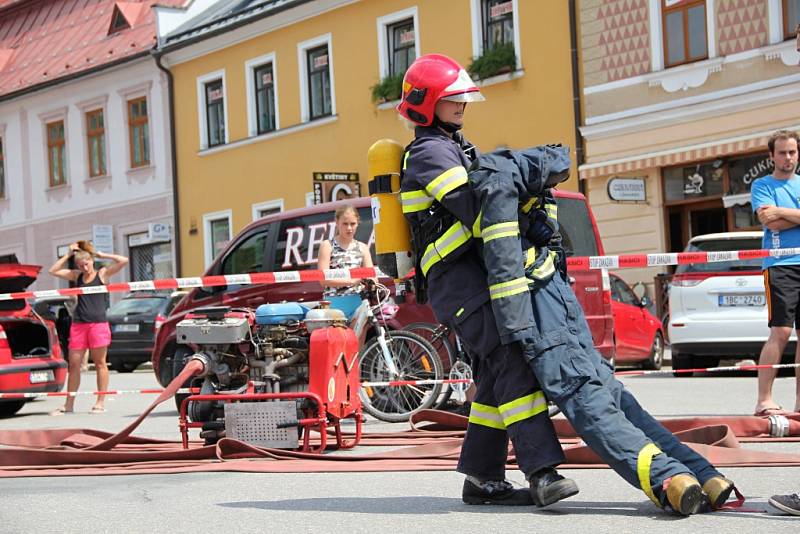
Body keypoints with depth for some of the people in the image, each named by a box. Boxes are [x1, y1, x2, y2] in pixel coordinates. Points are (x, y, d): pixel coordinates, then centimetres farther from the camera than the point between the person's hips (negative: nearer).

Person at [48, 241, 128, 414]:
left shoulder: (102, 273, 2)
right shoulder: (77, 276, 13)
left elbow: (123, 261, -9)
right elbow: (53, 271, 12)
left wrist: (101, 255, -2)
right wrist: (68, 255, 7)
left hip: (98, 323, -4)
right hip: (78, 324, 4)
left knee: (100, 363, 1)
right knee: (73, 364, 4)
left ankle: (101, 403, 6)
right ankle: (69, 405, 9)